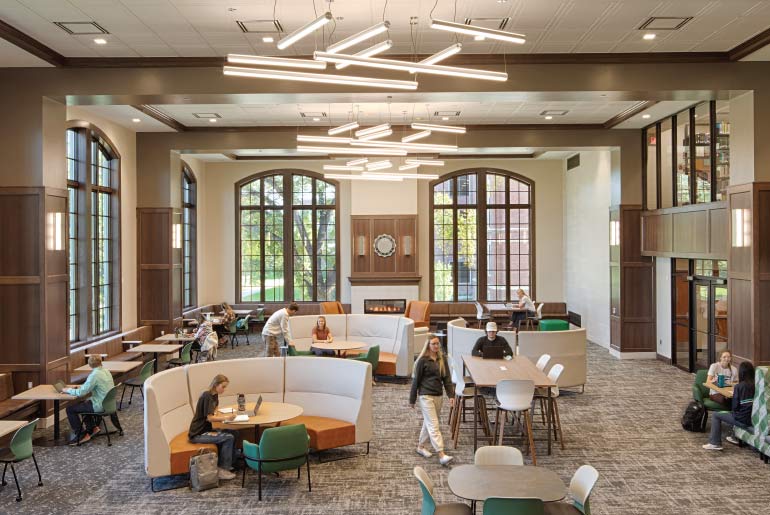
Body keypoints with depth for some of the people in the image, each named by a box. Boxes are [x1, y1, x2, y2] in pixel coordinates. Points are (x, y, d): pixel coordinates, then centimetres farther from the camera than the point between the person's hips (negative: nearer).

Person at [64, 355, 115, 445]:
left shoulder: (94, 375, -20)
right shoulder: (106, 372, 6)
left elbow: (81, 392, -18)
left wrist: (68, 390, -2)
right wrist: (82, 387, 12)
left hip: (100, 406, -9)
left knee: (70, 409, 1)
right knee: (82, 404, 30)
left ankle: (81, 435, 5)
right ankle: (92, 428, 29)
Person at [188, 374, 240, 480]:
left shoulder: (214, 396, 10)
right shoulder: (206, 396, -18)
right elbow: (209, 418, -22)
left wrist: (225, 415, -6)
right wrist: (227, 417, -16)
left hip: (205, 430, 9)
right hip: (197, 434, -9)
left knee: (233, 433, 4)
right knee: (228, 438, -20)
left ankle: (228, 463, 13)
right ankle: (222, 470, -12)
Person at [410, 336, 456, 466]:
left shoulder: (442, 359, 6)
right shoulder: (423, 360, -9)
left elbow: (447, 378, 8)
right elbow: (416, 380, -4)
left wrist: (451, 395, -1)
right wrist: (412, 400, 0)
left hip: (438, 396, 6)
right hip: (426, 396, -6)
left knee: (429, 423, 16)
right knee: (433, 426, -9)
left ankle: (421, 447, 32)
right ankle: (441, 455, -12)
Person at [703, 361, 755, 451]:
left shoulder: (739, 386, -15)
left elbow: (735, 406, -12)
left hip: (743, 420, -6)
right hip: (754, 419, 6)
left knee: (715, 415, 10)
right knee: (734, 413, 36)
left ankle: (715, 443, 8)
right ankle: (735, 437, 44)